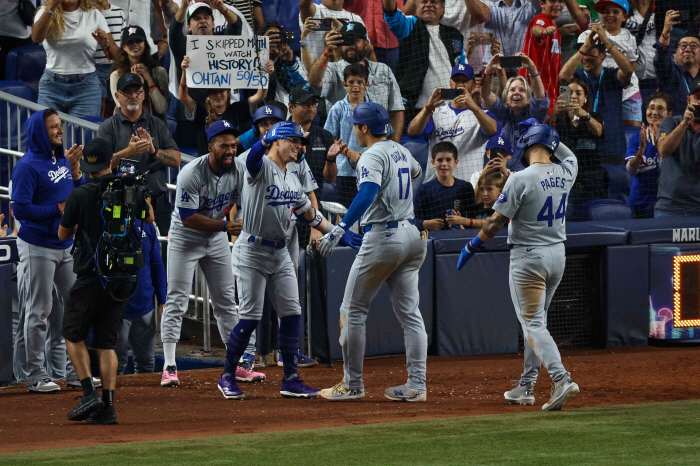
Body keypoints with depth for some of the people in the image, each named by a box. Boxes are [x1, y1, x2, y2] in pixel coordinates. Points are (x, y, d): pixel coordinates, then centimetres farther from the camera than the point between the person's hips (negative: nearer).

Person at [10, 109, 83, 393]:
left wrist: (74, 168, 1)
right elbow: (20, 209, -19)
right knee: (38, 311, -4)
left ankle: (76, 371, 19)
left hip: (67, 245, 8)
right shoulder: (28, 166, -13)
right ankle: (35, 377, 0)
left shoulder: (63, 161, 10)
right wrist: (59, 209, -18)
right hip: (38, 247, -8)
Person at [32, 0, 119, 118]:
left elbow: (117, 54, 6)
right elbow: (36, 38, -17)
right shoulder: (44, 12, 6)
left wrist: (106, 44, -17)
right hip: (51, 85, 0)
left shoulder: (94, 15, 8)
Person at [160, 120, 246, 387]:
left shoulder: (239, 170, -10)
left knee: (226, 302, 10)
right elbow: (188, 218, -28)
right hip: (185, 238, -5)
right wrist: (224, 226, -33)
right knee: (177, 302, -9)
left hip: (217, 239, 5)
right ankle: (169, 367, -8)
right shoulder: (191, 174, -27)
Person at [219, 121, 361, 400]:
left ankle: (290, 379, 9)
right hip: (253, 251, -8)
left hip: (281, 253, 8)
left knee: (291, 314, 3)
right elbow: (253, 157, -36)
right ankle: (227, 377, 6)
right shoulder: (261, 167, -11)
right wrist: (267, 139, -58)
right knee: (250, 317, -7)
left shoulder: (292, 179, 14)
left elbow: (308, 214, 23)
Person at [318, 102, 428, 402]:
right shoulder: (401, 152, 13)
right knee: (409, 313, 7)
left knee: (353, 310, 2)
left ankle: (352, 385, 4)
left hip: (382, 237, -8)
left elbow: (367, 195, -29)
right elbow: (415, 172, 38)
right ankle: (416, 386, 2)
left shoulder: (372, 156, -12)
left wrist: (340, 229, -38)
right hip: (411, 235, 8)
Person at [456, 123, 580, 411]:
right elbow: (570, 154, 27)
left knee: (533, 324, -7)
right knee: (535, 320, 18)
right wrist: (548, 134, 33)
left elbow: (497, 222, -14)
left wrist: (471, 247, -2)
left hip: (528, 256, -7)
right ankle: (526, 387, 21)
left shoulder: (520, 179, -17)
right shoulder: (565, 173, 1)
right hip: (557, 255, 7)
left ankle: (561, 379, -25)